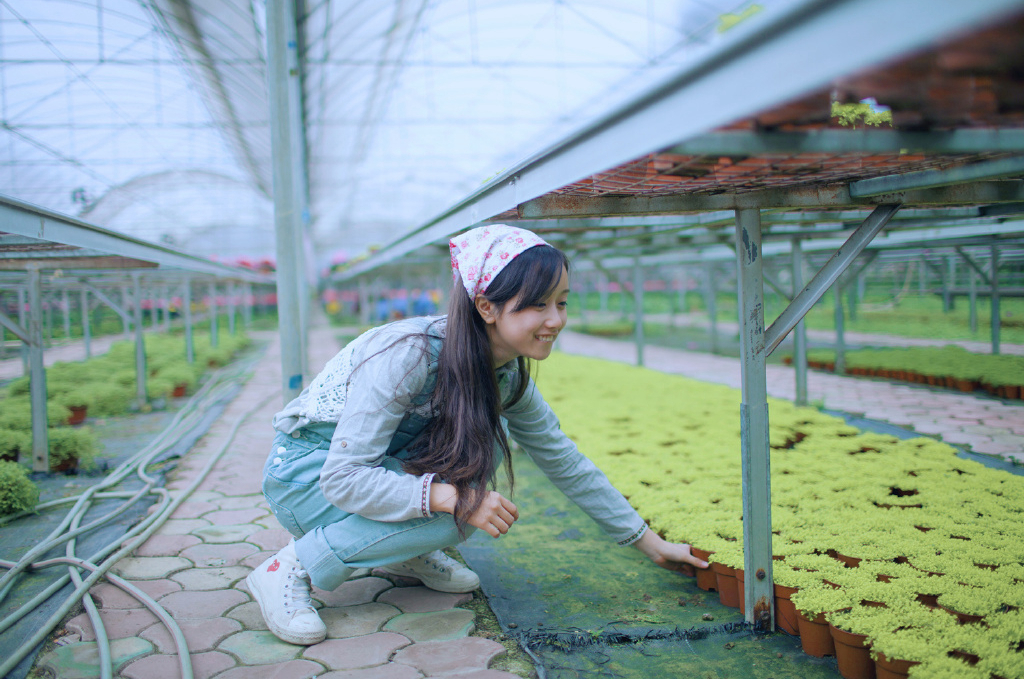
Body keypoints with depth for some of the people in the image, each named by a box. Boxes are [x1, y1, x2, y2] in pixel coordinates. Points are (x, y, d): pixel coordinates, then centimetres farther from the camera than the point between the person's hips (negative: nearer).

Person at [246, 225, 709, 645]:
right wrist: (450, 497, -40)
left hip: (385, 464, 7)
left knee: (490, 439, -14)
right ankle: (291, 568, -14)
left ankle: (405, 553, 2)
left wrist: (650, 544, 3)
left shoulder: (509, 376, -9)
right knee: (451, 514, -28)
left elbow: (567, 463, 2)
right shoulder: (408, 354, -31)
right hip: (305, 472, -6)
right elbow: (343, 478, -30)